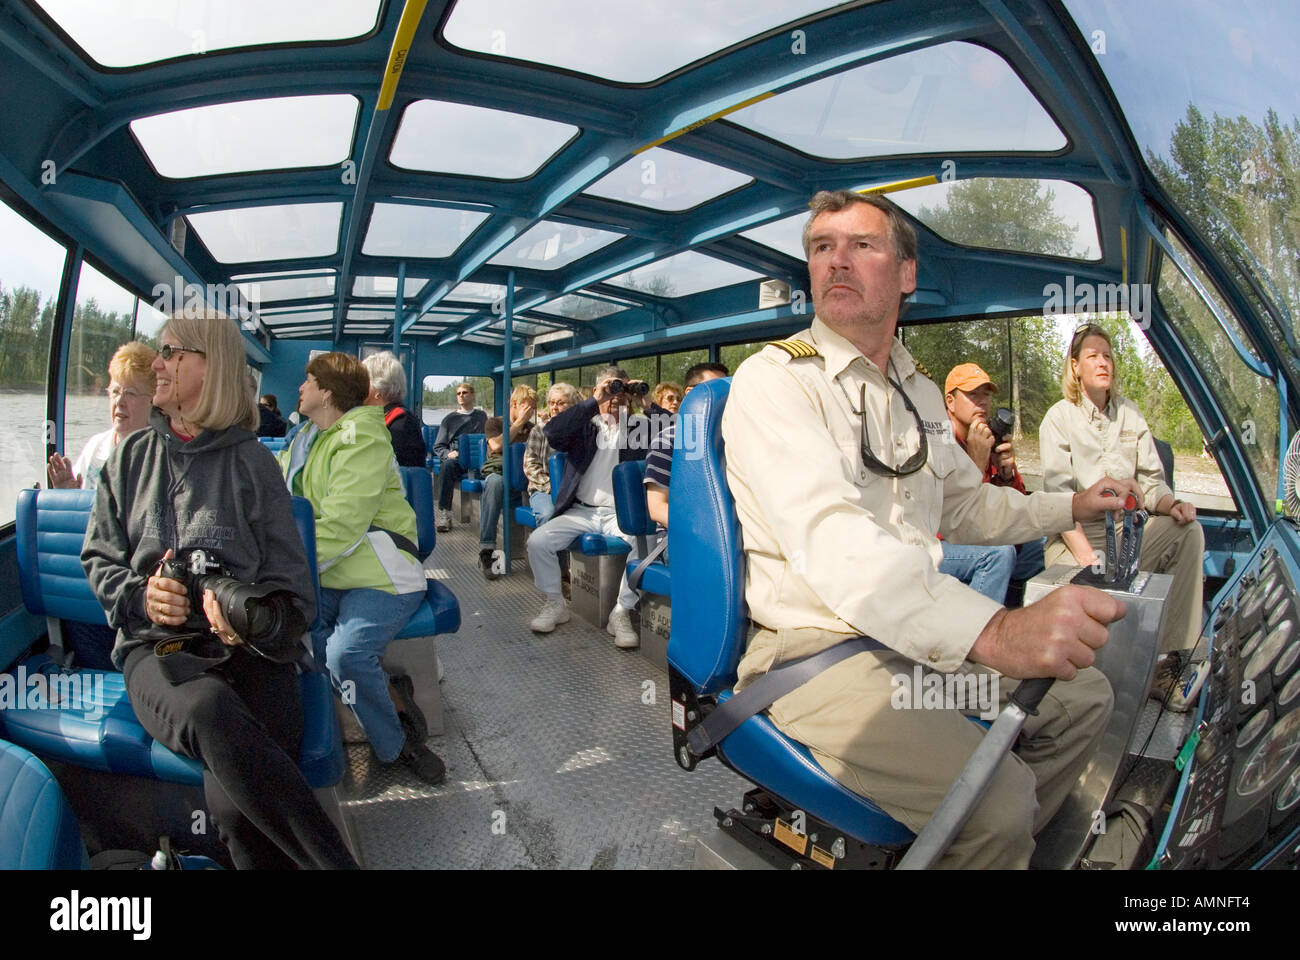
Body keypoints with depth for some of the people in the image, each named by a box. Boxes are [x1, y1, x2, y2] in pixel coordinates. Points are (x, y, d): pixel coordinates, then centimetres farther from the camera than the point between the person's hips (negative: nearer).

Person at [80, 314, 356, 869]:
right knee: (209, 710, -36)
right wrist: (140, 596, -4)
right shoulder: (131, 457, 16)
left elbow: (288, 579, 4)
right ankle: (333, 859, -30)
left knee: (236, 803, -31)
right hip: (155, 646, 1)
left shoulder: (250, 461, 7)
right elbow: (99, 558, 19)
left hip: (247, 648, -1)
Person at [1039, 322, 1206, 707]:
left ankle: (1172, 662, -21)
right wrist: (1087, 557, -21)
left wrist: (1170, 503, -10)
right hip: (1076, 536, -5)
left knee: (1189, 530, -23)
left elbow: (1150, 481, 15)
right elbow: (1058, 495, -9)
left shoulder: (1130, 415, 18)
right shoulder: (1059, 418, 2)